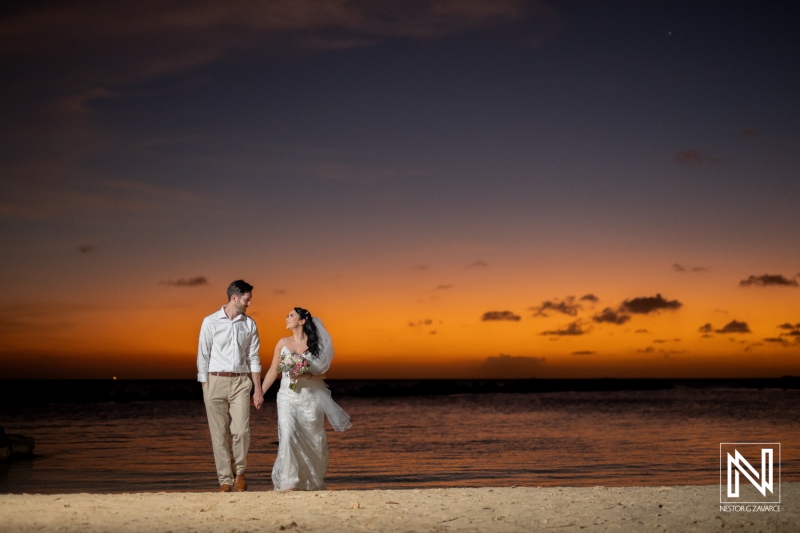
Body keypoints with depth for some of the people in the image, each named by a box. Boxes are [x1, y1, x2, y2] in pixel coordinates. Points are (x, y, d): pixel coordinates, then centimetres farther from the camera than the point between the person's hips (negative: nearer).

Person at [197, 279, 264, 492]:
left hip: (241, 381, 2)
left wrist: (258, 389, 5)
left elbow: (253, 358, 9)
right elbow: (203, 356, 2)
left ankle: (239, 471, 14)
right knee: (219, 435, 1)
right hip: (216, 381, -1)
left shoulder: (249, 324, 8)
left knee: (241, 431, -10)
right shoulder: (210, 322, 0)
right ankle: (225, 480, 11)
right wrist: (204, 389, -2)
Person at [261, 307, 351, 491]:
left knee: (313, 440, 5)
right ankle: (287, 482, -14)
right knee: (287, 435, -16)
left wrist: (305, 376, -18)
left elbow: (321, 374, 0)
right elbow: (273, 372, 9)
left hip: (310, 398, 0)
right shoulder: (283, 343, 7)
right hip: (287, 396, 1)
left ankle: (312, 482, 24)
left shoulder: (314, 344, 2)